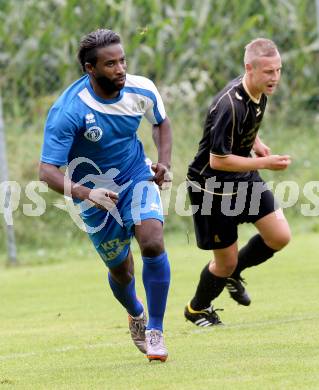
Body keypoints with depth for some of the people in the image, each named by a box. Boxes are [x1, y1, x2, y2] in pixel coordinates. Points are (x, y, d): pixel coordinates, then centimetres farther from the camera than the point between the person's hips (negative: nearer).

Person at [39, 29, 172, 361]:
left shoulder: (141, 90, -15)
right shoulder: (67, 111, -28)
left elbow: (161, 122, 10)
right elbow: (47, 171, -30)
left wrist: (164, 162, -7)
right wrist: (85, 193, -47)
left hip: (137, 179, 2)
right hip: (95, 193, -2)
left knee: (153, 243, -24)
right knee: (120, 271, 10)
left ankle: (155, 330, -9)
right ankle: (136, 314, 46)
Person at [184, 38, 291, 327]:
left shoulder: (258, 92, -5)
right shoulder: (230, 106, -33)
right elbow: (217, 160, -29)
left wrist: (256, 143, 4)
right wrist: (265, 163, -28)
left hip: (244, 179, 8)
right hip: (212, 186, -8)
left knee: (280, 237, -2)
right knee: (226, 261, 3)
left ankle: (233, 273, 26)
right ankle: (197, 309, 33)